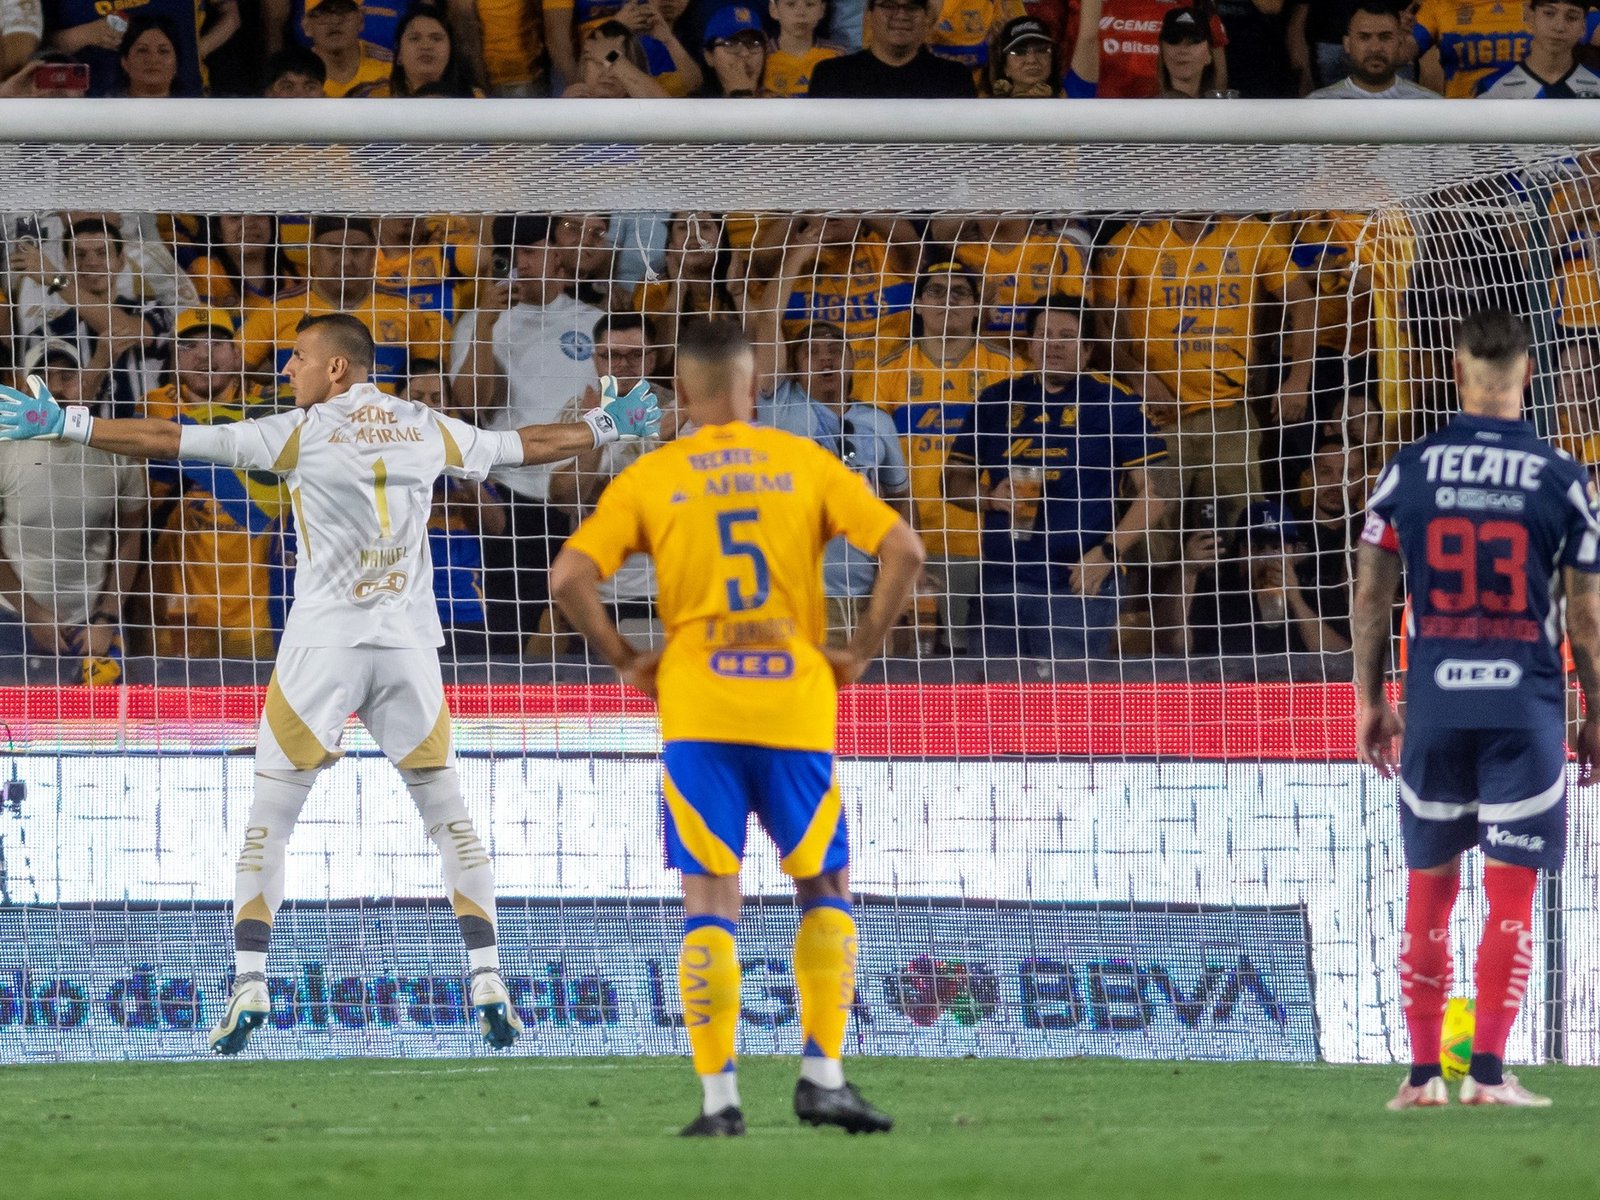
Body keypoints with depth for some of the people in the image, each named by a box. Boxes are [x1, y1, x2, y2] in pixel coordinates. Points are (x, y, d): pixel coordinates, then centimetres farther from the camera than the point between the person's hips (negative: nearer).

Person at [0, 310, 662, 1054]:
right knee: (446, 811, 11)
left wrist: (67, 426, -4)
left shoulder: (302, 432, -4)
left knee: (269, 815, 4)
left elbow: (171, 440, -7)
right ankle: (487, 978, 0)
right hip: (409, 645, 3)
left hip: (323, 643, -3)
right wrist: (605, 427, 40)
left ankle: (249, 982, -7)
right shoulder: (427, 431, 8)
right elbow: (528, 445, 23)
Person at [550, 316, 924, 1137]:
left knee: (710, 902, 3)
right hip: (796, 707, 0)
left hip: (696, 711, 0)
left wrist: (625, 662, 5)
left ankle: (719, 1097, -2)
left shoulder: (650, 479, 5)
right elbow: (902, 551, -2)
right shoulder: (804, 464, 6)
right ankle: (822, 1076, 1)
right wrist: (859, 653, 4)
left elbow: (570, 577, -5)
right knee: (825, 890, 12)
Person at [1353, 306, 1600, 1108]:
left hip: (1433, 710, 2)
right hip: (1526, 710, -2)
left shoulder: (1407, 471, 1)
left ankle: (1422, 1073, 11)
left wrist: (1370, 700, 16)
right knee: (1510, 893, 2)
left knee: (1429, 889, 11)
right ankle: (1488, 1072, -5)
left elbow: (1372, 597, 5)